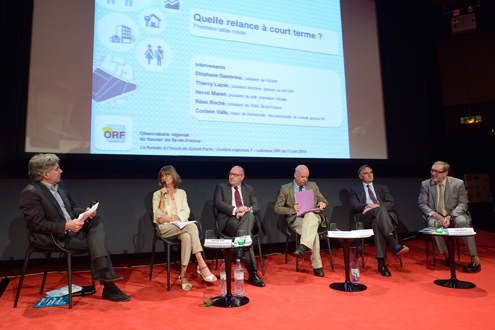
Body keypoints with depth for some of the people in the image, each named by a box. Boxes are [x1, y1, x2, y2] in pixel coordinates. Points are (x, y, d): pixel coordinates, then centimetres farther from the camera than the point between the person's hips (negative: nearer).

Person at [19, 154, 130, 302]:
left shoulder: (60, 184, 10)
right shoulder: (30, 193, -14)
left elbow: (72, 208, 17)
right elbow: (37, 224, -18)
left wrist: (85, 212, -6)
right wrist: (66, 227, -28)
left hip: (71, 227, 7)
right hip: (52, 237, -7)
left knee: (97, 221, -19)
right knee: (96, 242, -19)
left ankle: (103, 271, -26)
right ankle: (108, 287, -12)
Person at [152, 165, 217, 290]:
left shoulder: (181, 193, 17)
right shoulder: (157, 194, 11)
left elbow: (186, 213, 5)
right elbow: (157, 217, -2)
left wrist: (170, 218, -10)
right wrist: (163, 198, -10)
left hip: (180, 227, 3)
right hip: (165, 229, -3)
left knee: (187, 237, -37)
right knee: (192, 227, -33)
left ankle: (183, 274, -32)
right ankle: (202, 265, -33)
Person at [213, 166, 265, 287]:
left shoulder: (249, 189, 25)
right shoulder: (221, 187, 19)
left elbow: (257, 206, 11)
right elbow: (217, 203, -2)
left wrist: (247, 209, -15)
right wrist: (235, 210, -18)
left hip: (247, 218, 2)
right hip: (228, 221, -2)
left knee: (250, 215, -38)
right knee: (246, 234, -34)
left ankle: (239, 250, -43)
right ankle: (253, 274, -36)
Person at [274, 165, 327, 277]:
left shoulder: (313, 186, 19)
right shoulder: (285, 189, 10)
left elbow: (325, 202, 21)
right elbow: (277, 208, 5)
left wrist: (323, 203, -6)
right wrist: (292, 210, -12)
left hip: (313, 216, 2)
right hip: (296, 219, -2)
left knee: (310, 215, -39)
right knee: (313, 231, -35)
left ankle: (302, 246, -53)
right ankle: (317, 266, -30)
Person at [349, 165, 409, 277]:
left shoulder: (382, 188, 31)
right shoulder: (355, 190, 25)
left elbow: (391, 204, 11)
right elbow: (354, 206, 5)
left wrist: (376, 206, -8)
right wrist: (368, 206, -13)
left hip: (384, 216, 2)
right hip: (365, 218, -2)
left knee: (377, 223, -39)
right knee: (380, 209, -38)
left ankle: (381, 262, -45)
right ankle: (395, 245, -52)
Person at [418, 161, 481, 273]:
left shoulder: (458, 183, -1)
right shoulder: (426, 184, 1)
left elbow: (463, 204, -3)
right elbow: (422, 204, -1)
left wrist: (449, 217, -20)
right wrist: (436, 215, -18)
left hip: (454, 215, 0)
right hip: (435, 216, 1)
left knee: (461, 221, -34)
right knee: (432, 223, -34)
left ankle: (475, 259, -21)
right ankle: (447, 256, -18)